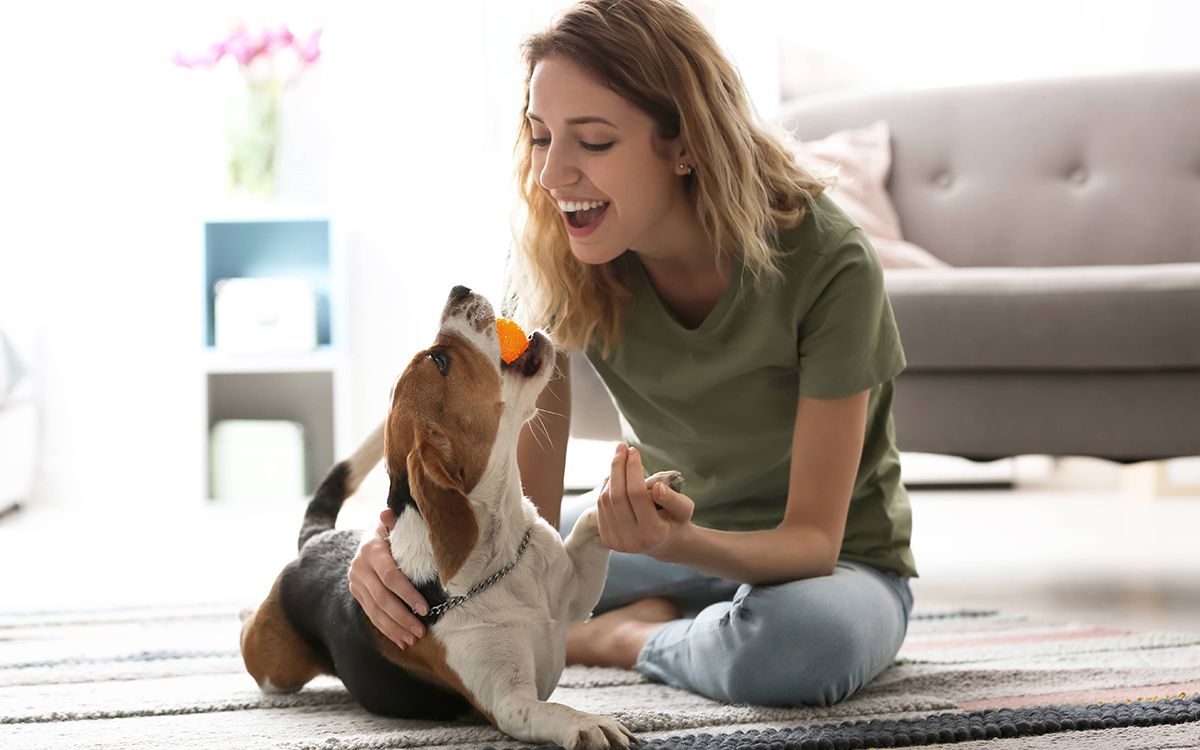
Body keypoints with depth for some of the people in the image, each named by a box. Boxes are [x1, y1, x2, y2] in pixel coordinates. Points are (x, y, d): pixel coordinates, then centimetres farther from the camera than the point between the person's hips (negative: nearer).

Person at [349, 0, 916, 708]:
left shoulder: (827, 264, -28)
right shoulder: (555, 259, -16)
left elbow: (812, 540, -25)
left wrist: (682, 543, -47)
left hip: (837, 563, -4)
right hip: (678, 525, 4)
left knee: (808, 639, -40)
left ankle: (623, 636, -10)